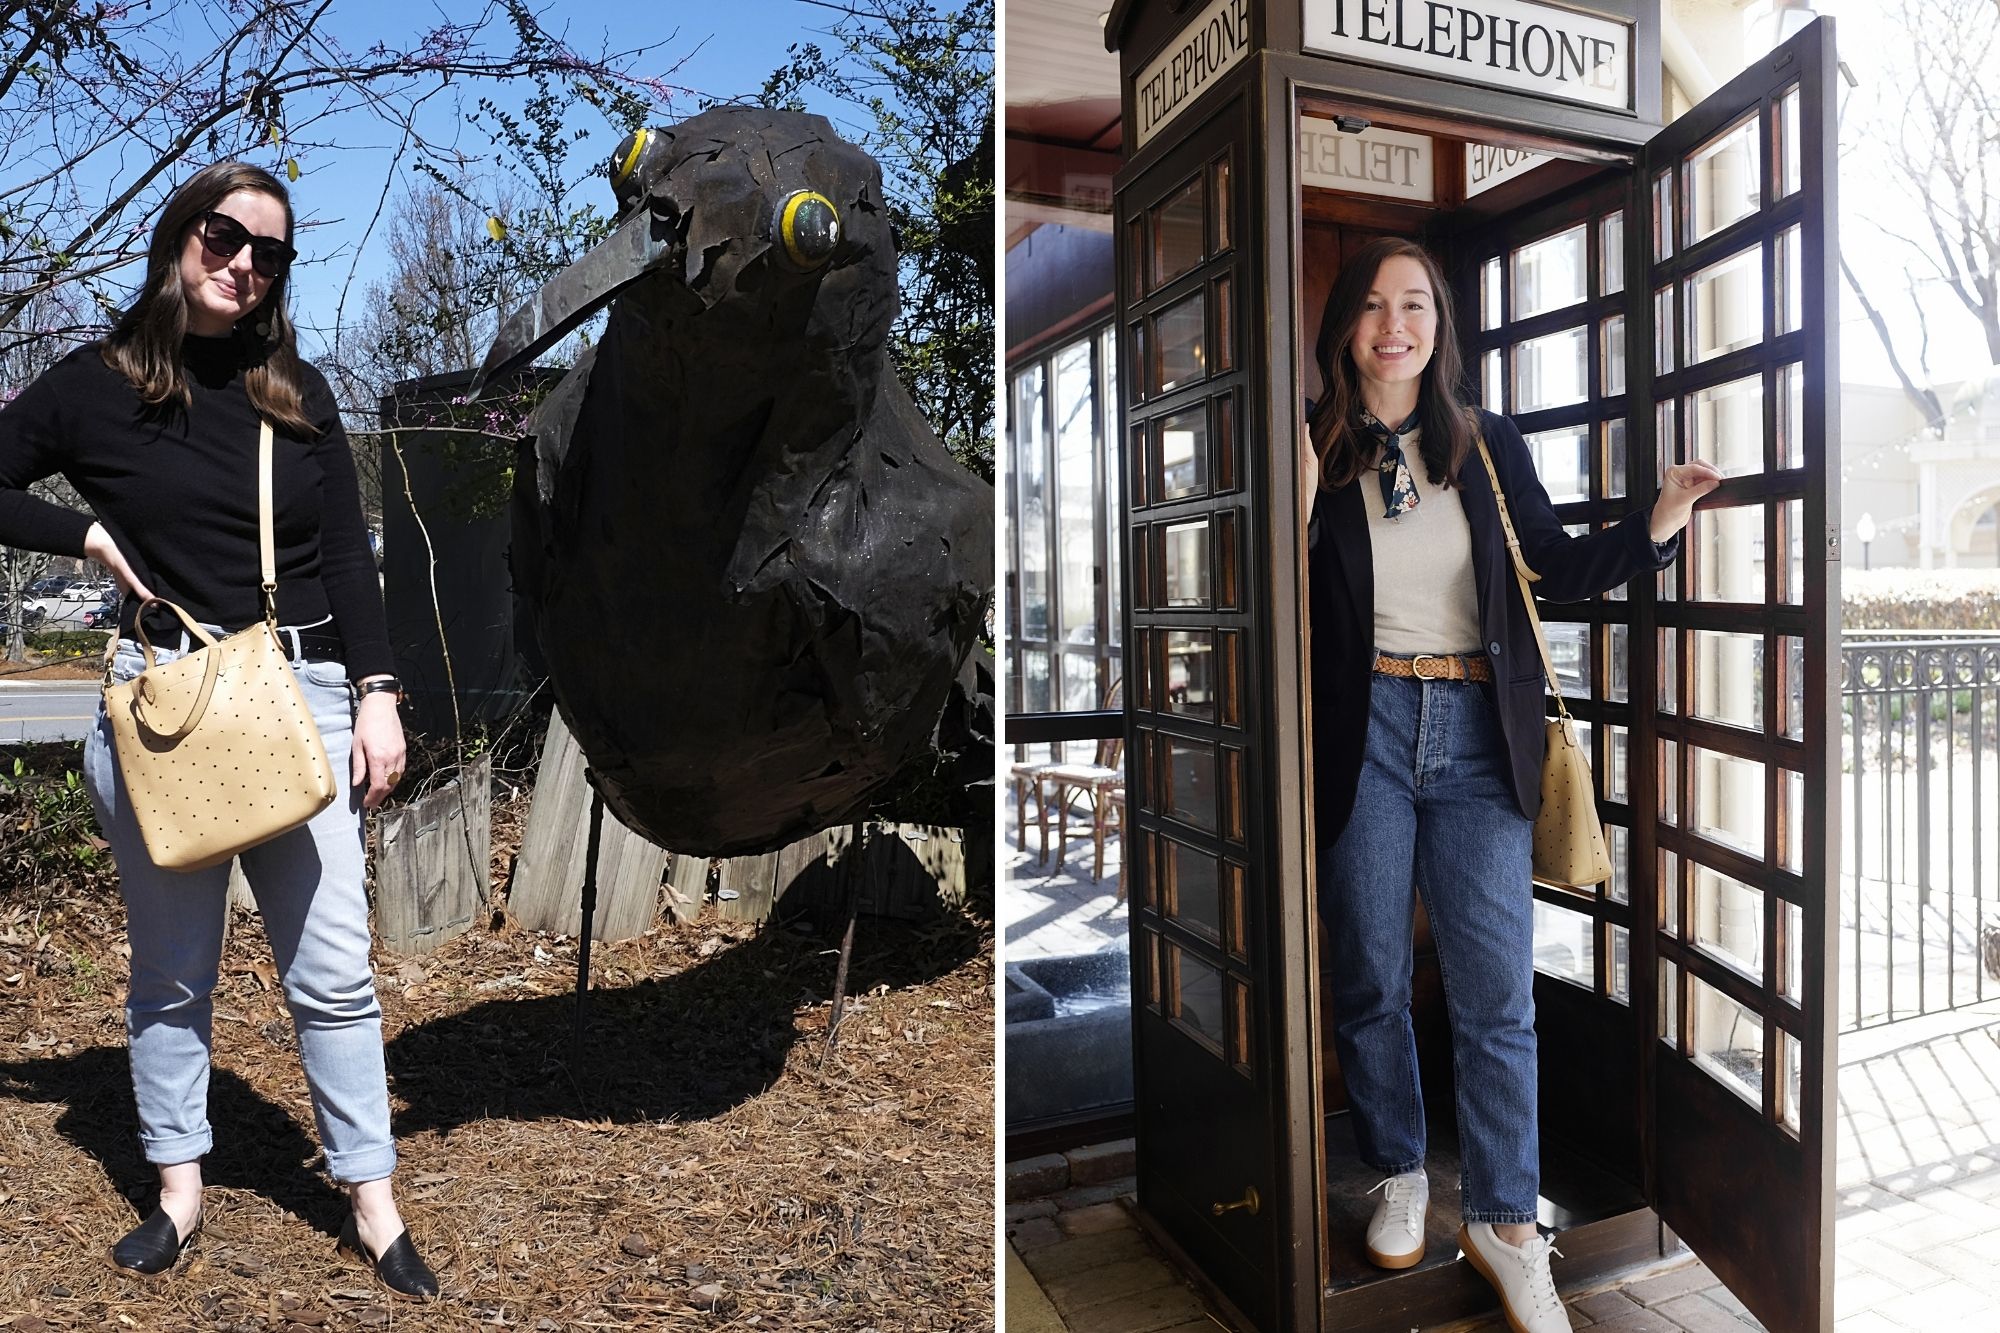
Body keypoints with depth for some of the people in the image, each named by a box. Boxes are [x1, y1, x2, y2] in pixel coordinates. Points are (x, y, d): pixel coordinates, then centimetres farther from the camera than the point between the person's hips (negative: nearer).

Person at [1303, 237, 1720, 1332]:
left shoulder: (1491, 448, 11)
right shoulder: (1316, 452, 2)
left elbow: (1557, 570, 14)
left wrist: (1658, 521, 3)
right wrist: (1301, 506, -18)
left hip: (1476, 733, 2)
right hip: (1365, 729, -1)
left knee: (1495, 992, 2)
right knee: (1370, 981, 8)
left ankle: (1503, 1222, 18)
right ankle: (1400, 1178, 30)